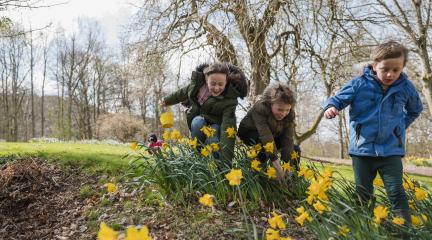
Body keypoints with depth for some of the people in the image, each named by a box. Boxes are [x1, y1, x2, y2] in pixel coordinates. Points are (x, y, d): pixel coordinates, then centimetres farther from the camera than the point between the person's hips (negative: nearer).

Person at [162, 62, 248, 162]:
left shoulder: (229, 98, -31)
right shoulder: (198, 81, -19)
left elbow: (228, 127, -40)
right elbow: (183, 93, 3)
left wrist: (226, 159, -49)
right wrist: (168, 100, 21)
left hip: (216, 124, -3)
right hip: (197, 120, 3)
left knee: (213, 141, -34)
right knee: (198, 122, -32)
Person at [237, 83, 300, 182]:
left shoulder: (290, 114, -22)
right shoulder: (259, 108, -39)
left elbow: (288, 139, -28)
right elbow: (266, 137, -48)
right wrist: (277, 166, -54)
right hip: (249, 133, -5)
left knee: (295, 149, -11)